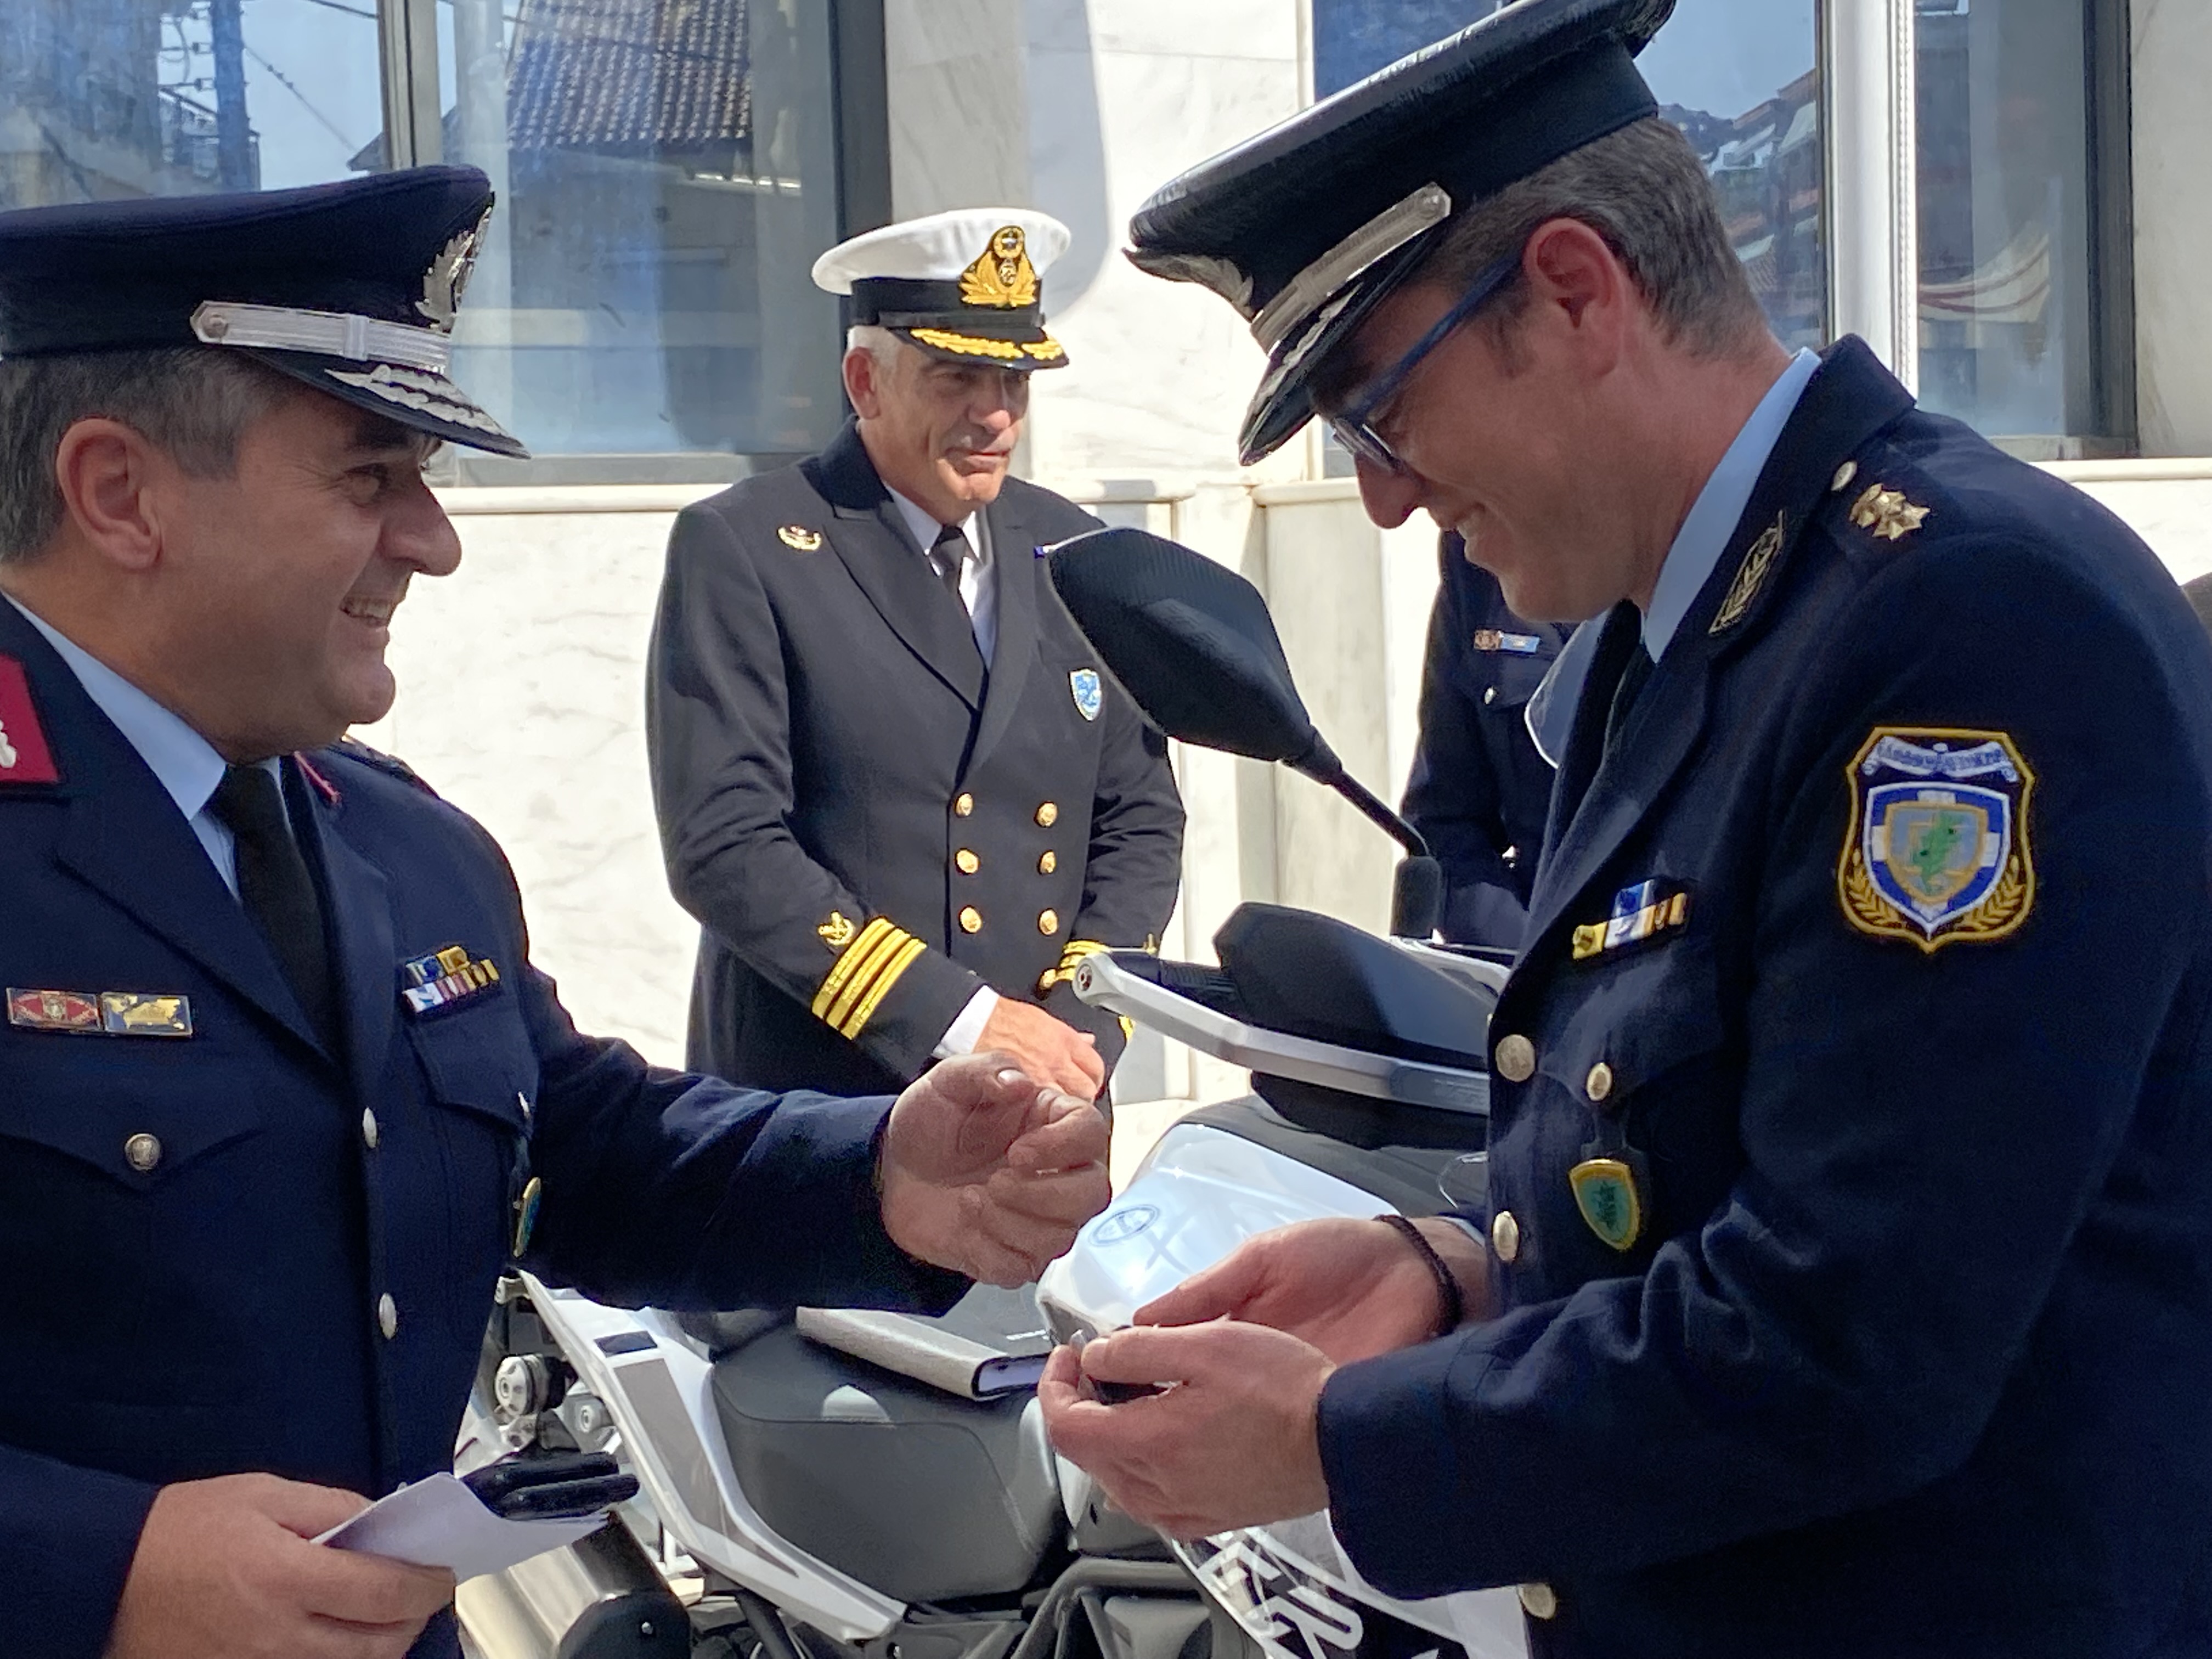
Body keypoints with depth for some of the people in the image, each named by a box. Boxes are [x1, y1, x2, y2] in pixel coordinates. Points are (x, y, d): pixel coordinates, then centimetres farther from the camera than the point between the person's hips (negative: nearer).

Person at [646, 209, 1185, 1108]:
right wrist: (962, 1021, -17)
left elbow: (1140, 820, 12)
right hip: (816, 1121, -4)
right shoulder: (741, 551, -5)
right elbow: (723, 845, -13)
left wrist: (1074, 1025, -5)